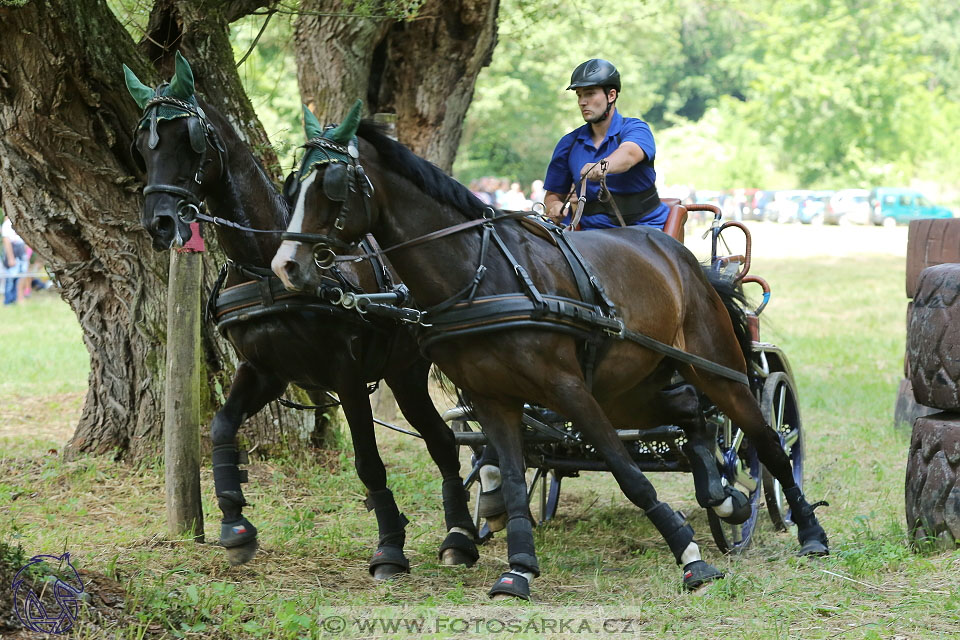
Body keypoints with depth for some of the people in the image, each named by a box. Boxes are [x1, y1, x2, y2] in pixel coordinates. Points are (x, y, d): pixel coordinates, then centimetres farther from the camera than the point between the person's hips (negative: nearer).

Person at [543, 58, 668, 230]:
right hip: (594, 229, 3)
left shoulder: (636, 129, -2)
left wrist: (603, 166, -49)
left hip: (643, 224, -3)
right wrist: (555, 207, -9)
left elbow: (629, 153, -26)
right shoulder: (569, 144, 12)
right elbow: (553, 194, 18)